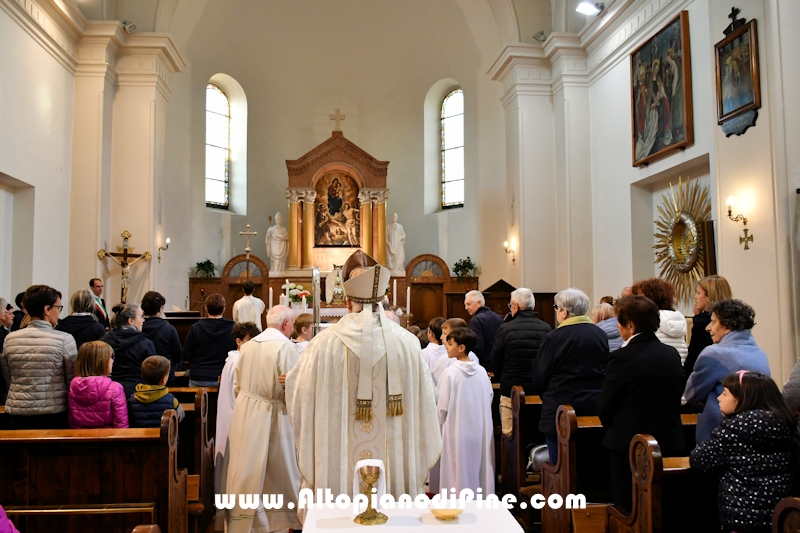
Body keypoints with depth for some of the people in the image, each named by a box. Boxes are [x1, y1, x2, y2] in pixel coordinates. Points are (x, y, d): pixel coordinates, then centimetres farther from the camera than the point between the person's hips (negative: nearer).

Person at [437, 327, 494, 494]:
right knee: (479, 469, 14)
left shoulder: (450, 372, -15)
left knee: (458, 475, 5)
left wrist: (438, 426, 4)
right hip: (480, 432, 5)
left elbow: (443, 407, -11)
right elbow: (489, 400, 6)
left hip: (457, 433, -5)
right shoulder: (482, 371, -1)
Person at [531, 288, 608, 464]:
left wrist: (545, 395, 14)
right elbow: (606, 371, 14)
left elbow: (539, 376, -5)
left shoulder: (555, 337, -13)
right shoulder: (601, 335, 3)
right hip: (595, 408, 6)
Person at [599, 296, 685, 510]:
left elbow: (604, 407, -11)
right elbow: (677, 396, 10)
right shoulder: (673, 355, 1)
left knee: (628, 509, 5)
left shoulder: (621, 358, -18)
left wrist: (613, 428, 9)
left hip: (629, 446, -6)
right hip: (671, 443, 6)